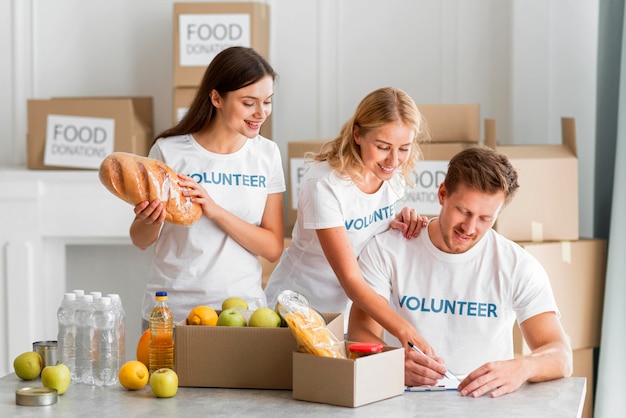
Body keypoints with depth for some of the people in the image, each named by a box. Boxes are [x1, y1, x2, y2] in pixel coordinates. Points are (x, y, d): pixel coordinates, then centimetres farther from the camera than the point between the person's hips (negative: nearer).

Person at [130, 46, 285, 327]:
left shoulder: (267, 154, 2)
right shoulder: (169, 151, -6)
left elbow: (273, 248, -4)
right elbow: (141, 241, 3)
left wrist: (216, 211, -18)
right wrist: (151, 221, -20)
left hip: (243, 303, 2)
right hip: (172, 309, -2)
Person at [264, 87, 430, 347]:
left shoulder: (395, 174, -6)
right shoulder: (324, 185, -27)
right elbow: (350, 279, -30)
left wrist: (399, 225, -12)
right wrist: (404, 330, -41)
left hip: (350, 313, 6)